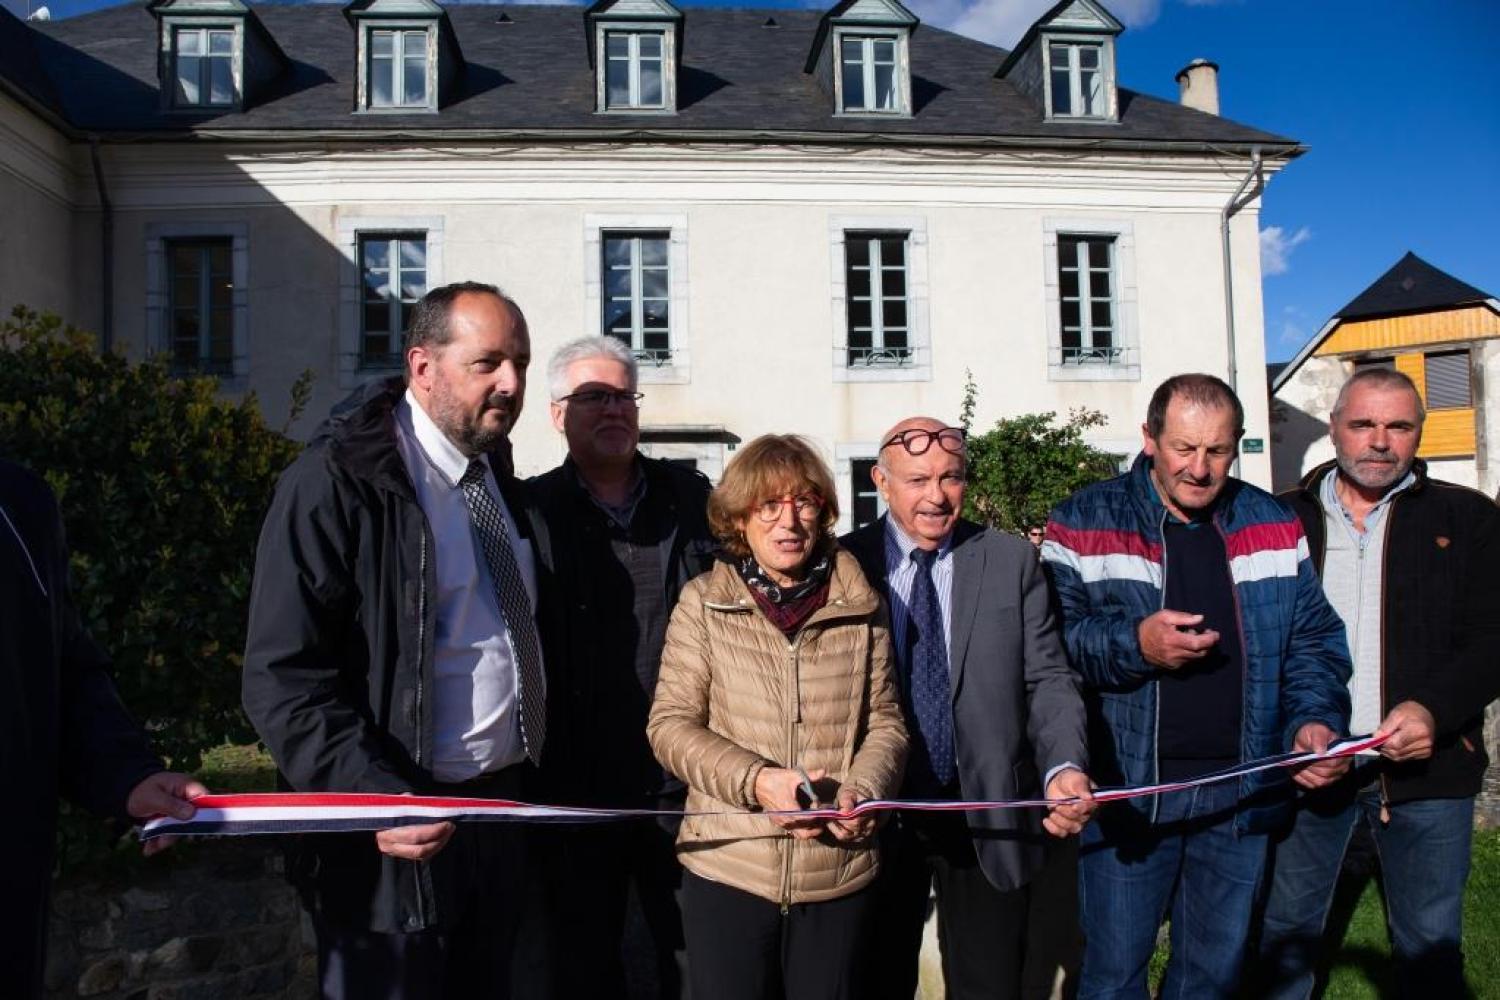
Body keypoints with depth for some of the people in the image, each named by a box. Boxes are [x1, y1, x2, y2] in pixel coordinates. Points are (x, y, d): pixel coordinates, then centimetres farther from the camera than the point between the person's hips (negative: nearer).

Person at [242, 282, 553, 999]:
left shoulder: (502, 481, 10)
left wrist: (533, 781, 11)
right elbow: (284, 677, -19)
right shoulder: (336, 483, -14)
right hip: (401, 832, -7)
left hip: (502, 816, 7)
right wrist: (372, 799, -29)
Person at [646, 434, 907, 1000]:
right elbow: (670, 725, -3)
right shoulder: (703, 603, -1)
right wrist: (755, 781, -17)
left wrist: (862, 793, -13)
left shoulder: (860, 607, 4)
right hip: (727, 871, -1)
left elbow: (885, 723, 7)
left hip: (840, 875, 1)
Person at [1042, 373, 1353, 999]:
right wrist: (1133, 644, -23)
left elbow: (1313, 638, 9)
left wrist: (1316, 719, -7)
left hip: (1241, 796, 3)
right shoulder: (1085, 523, -3)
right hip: (1126, 793, -3)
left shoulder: (1272, 524, 7)